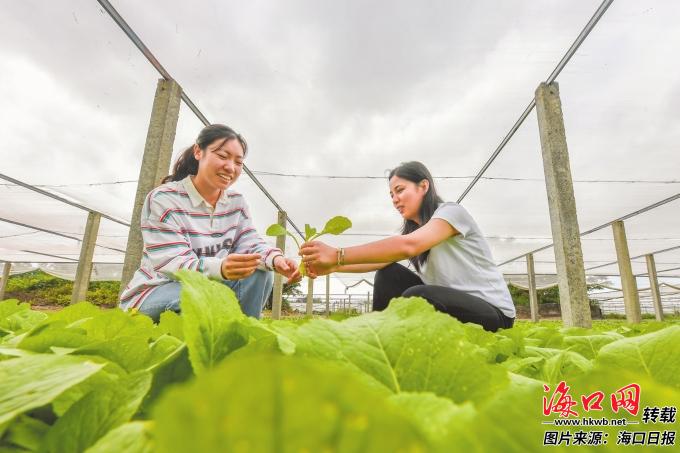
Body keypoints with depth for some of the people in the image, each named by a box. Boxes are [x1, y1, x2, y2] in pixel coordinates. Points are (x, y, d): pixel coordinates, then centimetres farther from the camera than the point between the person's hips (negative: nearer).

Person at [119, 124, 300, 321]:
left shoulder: (237, 202, 2)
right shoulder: (163, 199, -16)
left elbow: (251, 243, -8)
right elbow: (171, 263, -25)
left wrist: (275, 258, -33)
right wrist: (220, 268, -46)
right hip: (154, 292, -5)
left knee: (260, 273, -17)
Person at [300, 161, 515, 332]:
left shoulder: (452, 211, -13)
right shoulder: (413, 229, 11)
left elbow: (407, 246, -32)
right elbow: (381, 260, -4)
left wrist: (337, 255, -35)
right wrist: (333, 266, -19)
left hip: (494, 312, -7)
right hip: (450, 306, 7)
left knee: (416, 296, -33)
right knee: (388, 274, -5)